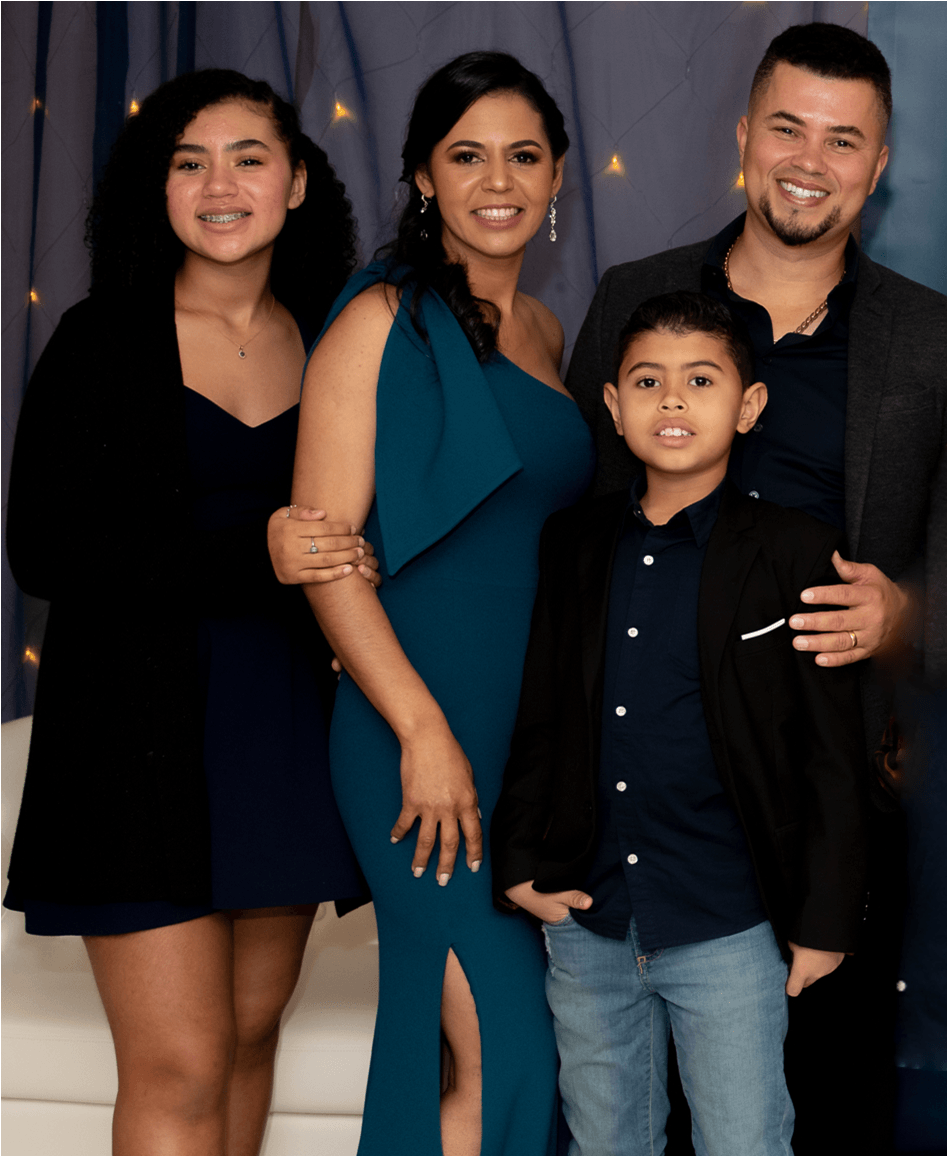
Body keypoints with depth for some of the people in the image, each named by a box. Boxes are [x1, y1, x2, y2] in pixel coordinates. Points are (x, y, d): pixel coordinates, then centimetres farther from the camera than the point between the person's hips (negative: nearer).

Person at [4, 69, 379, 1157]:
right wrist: (248, 555, -20)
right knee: (179, 1068, -5)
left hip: (286, 727, 4)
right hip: (144, 729, -4)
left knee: (250, 1030, 13)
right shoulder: (103, 341, -4)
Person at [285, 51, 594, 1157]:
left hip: (541, 726, 7)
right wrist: (423, 728, -18)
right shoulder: (382, 319, -7)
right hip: (420, 727, -7)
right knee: (489, 1049, -8)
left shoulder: (542, 331, 14)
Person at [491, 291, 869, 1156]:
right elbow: (538, 717, 12)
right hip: (585, 926, 4)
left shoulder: (796, 554, -6)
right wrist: (517, 860, 4)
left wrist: (825, 919, -5)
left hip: (729, 932, -3)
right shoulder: (572, 547, 5)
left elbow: (832, 754, -4)